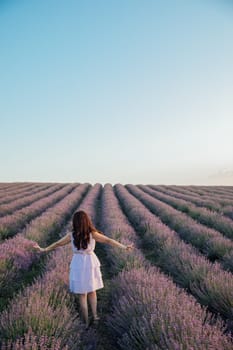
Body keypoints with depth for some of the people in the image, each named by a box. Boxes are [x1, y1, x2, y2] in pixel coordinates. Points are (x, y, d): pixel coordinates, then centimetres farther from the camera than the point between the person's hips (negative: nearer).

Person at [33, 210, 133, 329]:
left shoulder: (71, 235, -9)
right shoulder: (92, 234, -12)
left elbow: (57, 244, 2)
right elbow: (109, 241, -12)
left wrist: (43, 249, 16)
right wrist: (124, 247, -8)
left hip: (78, 265, 0)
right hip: (90, 264, 0)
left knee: (82, 295, 12)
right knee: (92, 291, 23)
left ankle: (86, 323, 19)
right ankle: (94, 316, 27)